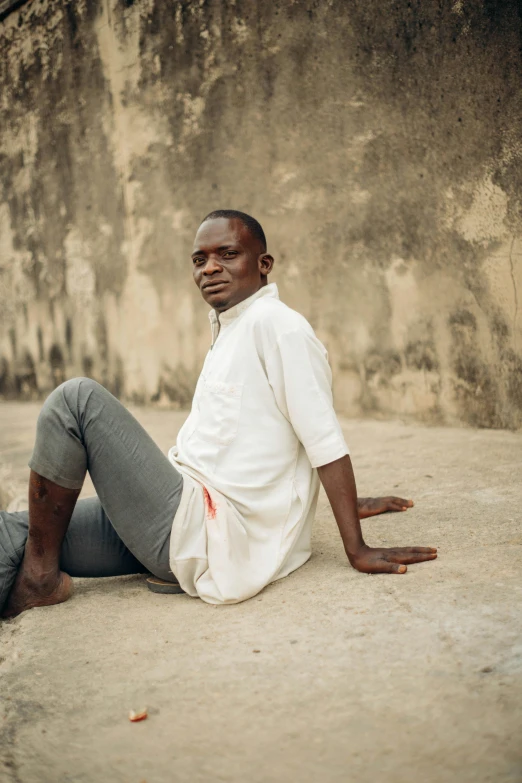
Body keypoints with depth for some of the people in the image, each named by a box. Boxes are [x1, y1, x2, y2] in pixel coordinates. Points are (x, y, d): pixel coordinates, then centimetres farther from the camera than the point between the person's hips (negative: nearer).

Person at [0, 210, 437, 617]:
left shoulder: (274, 323, -11)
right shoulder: (229, 330, 18)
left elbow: (326, 442, -15)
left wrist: (358, 550, -17)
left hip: (204, 533, -9)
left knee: (78, 398, -14)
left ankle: (38, 578, -8)